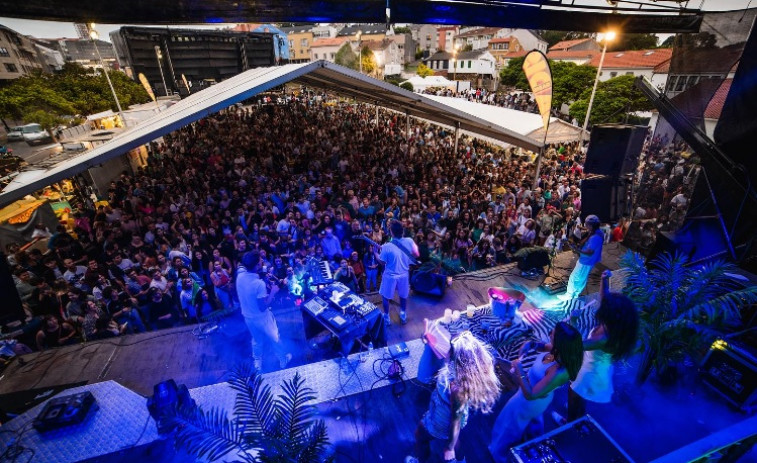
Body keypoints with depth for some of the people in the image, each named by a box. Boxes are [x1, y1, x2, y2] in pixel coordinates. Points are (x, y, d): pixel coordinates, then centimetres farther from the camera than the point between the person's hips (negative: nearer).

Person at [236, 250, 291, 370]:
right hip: (261, 318, -6)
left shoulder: (240, 275, -13)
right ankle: (283, 359, 39)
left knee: (256, 340, 30)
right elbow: (263, 307, -27)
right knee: (274, 339, 19)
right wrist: (273, 292, -18)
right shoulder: (259, 284, -34)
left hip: (247, 316, 6)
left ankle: (257, 362, 48)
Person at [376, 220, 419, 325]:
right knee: (403, 295, 26)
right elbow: (417, 255, -2)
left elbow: (382, 262, -12)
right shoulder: (409, 241, -17)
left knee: (385, 296, 21)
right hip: (404, 274, 3)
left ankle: (386, 317, 34)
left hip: (390, 276, -3)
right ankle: (403, 315, 42)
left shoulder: (386, 247, -26)